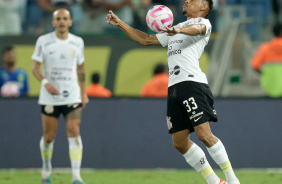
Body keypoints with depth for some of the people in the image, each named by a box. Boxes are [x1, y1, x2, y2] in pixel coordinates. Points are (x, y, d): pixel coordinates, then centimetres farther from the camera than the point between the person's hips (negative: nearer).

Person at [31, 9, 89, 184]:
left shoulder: (77, 42, 5)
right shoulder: (43, 41, -2)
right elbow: (35, 67, -1)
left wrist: (84, 92, 14)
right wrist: (45, 82, -19)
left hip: (72, 96, 1)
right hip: (49, 97, -1)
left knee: (74, 133, -12)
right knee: (49, 136, 5)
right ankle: (46, 170, 30)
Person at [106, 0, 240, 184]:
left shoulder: (203, 22, 7)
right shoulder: (176, 28, 31)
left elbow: (197, 29, -19)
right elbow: (146, 39, 36)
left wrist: (179, 30, -40)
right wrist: (120, 23, 31)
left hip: (192, 82, -8)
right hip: (174, 87, 8)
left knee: (204, 135, -19)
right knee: (180, 142, 1)